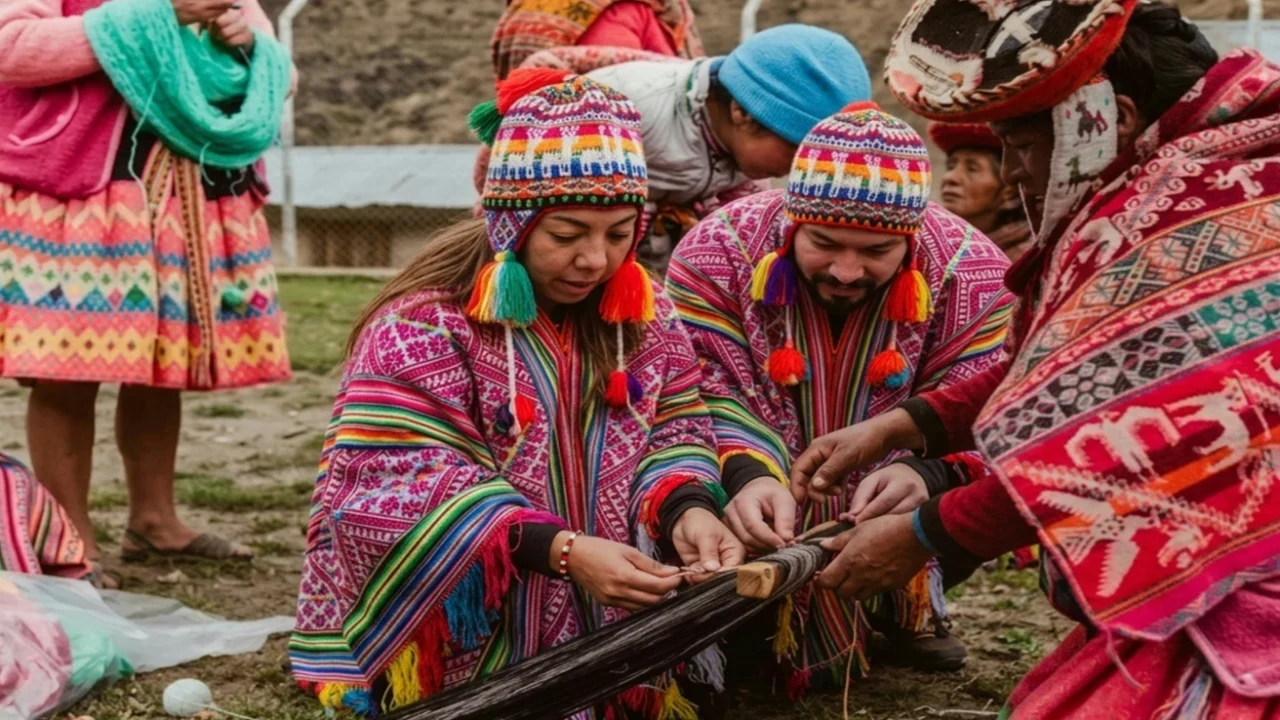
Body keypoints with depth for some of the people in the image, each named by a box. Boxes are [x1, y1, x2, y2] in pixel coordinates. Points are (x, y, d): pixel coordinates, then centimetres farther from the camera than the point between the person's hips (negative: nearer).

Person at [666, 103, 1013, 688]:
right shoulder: (718, 253, -19)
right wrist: (747, 476, -45)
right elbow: (709, 396, -24)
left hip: (893, 524, 2)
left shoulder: (970, 273, -17)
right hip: (766, 523, -1)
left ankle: (906, 602, 14)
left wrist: (926, 474, -44)